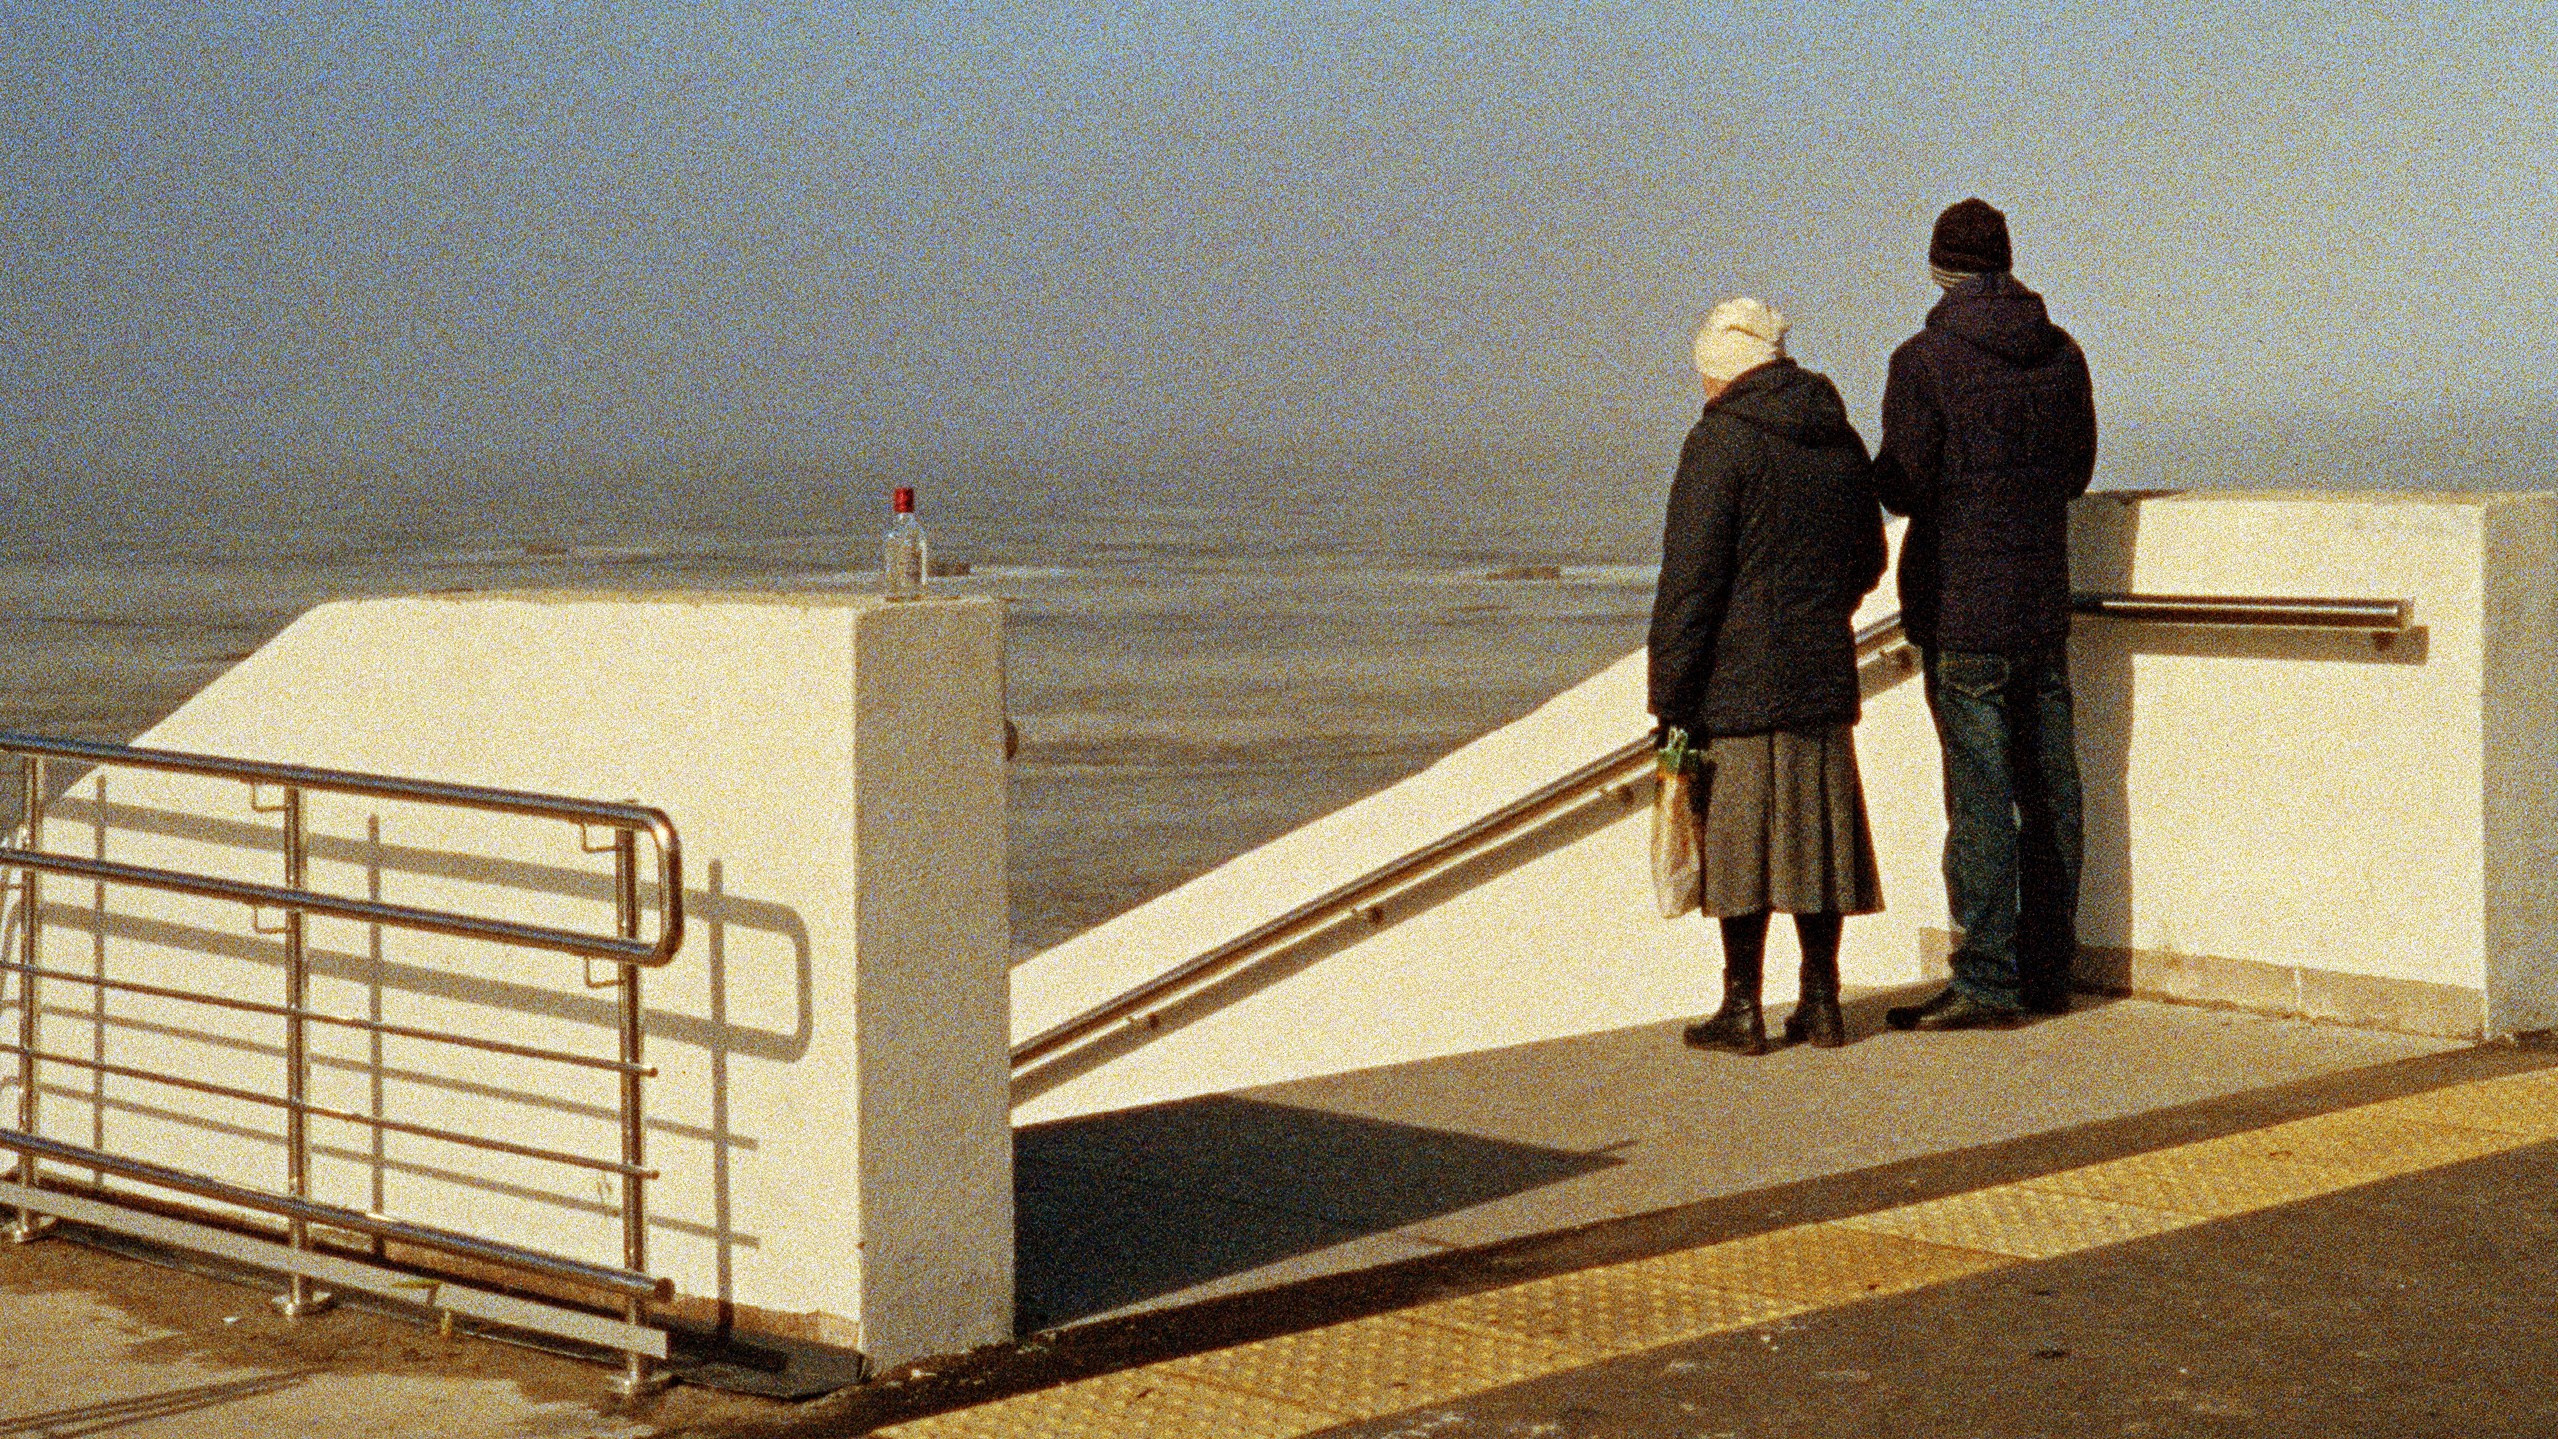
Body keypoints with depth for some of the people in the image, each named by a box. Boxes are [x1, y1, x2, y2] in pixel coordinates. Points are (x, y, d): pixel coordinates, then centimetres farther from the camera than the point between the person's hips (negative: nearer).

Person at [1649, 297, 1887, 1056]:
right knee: (1815, 832, 11)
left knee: (1739, 840, 0)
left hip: (1739, 681, -6)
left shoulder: (1721, 441, -11)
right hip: (1823, 678, 6)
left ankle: (1742, 1007, 3)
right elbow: (1867, 562, 21)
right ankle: (1821, 1000, 15)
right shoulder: (1840, 439, 11)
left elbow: (1688, 580, -14)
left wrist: (1670, 697, -12)